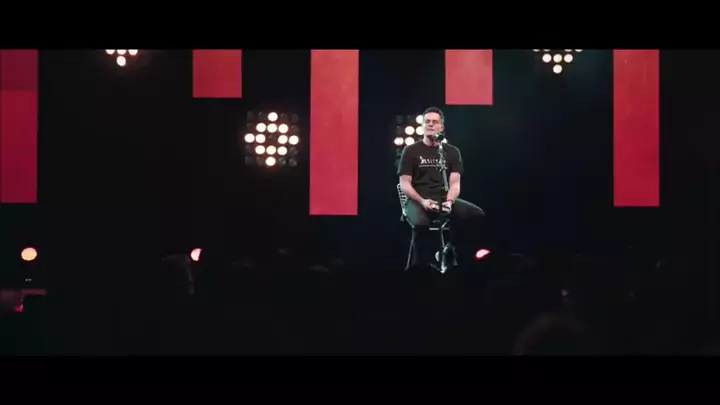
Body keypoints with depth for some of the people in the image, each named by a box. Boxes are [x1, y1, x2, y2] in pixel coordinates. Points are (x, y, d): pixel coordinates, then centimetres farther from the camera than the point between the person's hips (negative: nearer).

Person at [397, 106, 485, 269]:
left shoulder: (452, 151, 12)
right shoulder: (411, 151, 6)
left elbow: (455, 183, 3)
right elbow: (404, 184, -1)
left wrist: (449, 201, -19)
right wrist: (422, 201, -18)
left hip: (444, 200, 3)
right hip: (417, 200, -3)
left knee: (478, 214, -20)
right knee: (421, 224, -38)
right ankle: (420, 267, -23)